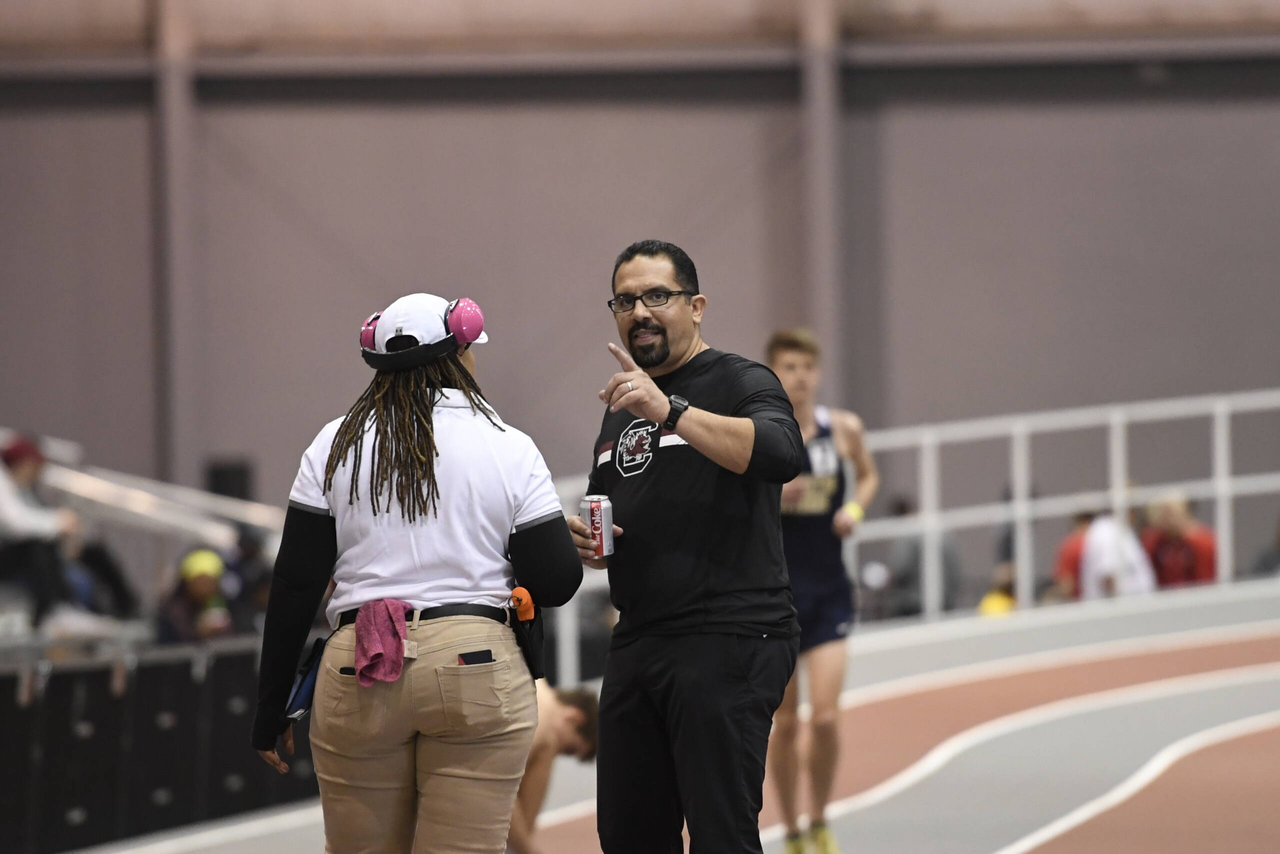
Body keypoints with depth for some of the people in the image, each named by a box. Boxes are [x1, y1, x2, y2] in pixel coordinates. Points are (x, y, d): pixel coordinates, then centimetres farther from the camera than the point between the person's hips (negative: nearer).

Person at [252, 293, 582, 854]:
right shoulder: (508, 450, 2)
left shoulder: (336, 446, 5)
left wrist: (271, 708, 8)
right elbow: (556, 584, -1)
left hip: (358, 679, 1)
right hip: (477, 669, -1)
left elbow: (295, 586, 2)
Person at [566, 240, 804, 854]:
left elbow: (782, 454, -24)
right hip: (636, 641, 8)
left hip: (727, 642, -8)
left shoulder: (741, 383, -2)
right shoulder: (622, 407, 21)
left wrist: (670, 411, -31)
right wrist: (582, 538, 8)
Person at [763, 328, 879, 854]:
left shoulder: (843, 429, 0)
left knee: (826, 717, -9)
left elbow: (869, 476, 19)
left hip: (828, 591, 1)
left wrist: (855, 507, -1)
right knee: (786, 721, 5)